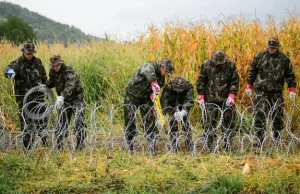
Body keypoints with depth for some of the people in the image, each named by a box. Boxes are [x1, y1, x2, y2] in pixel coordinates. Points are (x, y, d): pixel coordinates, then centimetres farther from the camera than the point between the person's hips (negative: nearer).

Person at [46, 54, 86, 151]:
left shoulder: (69, 72, -24)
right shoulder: (52, 72, -1)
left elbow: (70, 86, -41)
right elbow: (51, 82, 20)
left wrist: (62, 96, -57)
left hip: (76, 99, -6)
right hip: (64, 100, 6)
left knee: (78, 121, -10)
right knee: (61, 122, 5)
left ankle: (80, 143, 2)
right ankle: (59, 145, 12)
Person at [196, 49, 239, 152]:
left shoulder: (230, 65, -3)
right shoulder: (206, 65, -2)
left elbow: (235, 82, 1)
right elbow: (200, 82, 3)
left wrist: (231, 95, -11)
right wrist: (201, 96, -2)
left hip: (226, 99, 0)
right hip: (210, 99, 0)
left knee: (228, 121, 2)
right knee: (209, 122, 0)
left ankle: (228, 144, 10)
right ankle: (208, 145, 6)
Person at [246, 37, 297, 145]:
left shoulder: (284, 58, 4)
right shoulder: (260, 56, 3)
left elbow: (290, 75, 8)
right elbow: (252, 71, 9)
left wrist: (292, 90, 0)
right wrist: (249, 87, 7)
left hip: (276, 92, 1)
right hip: (261, 91, -1)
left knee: (278, 115, 5)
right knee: (260, 115, -8)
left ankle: (277, 139, 17)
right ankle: (259, 140, -4)